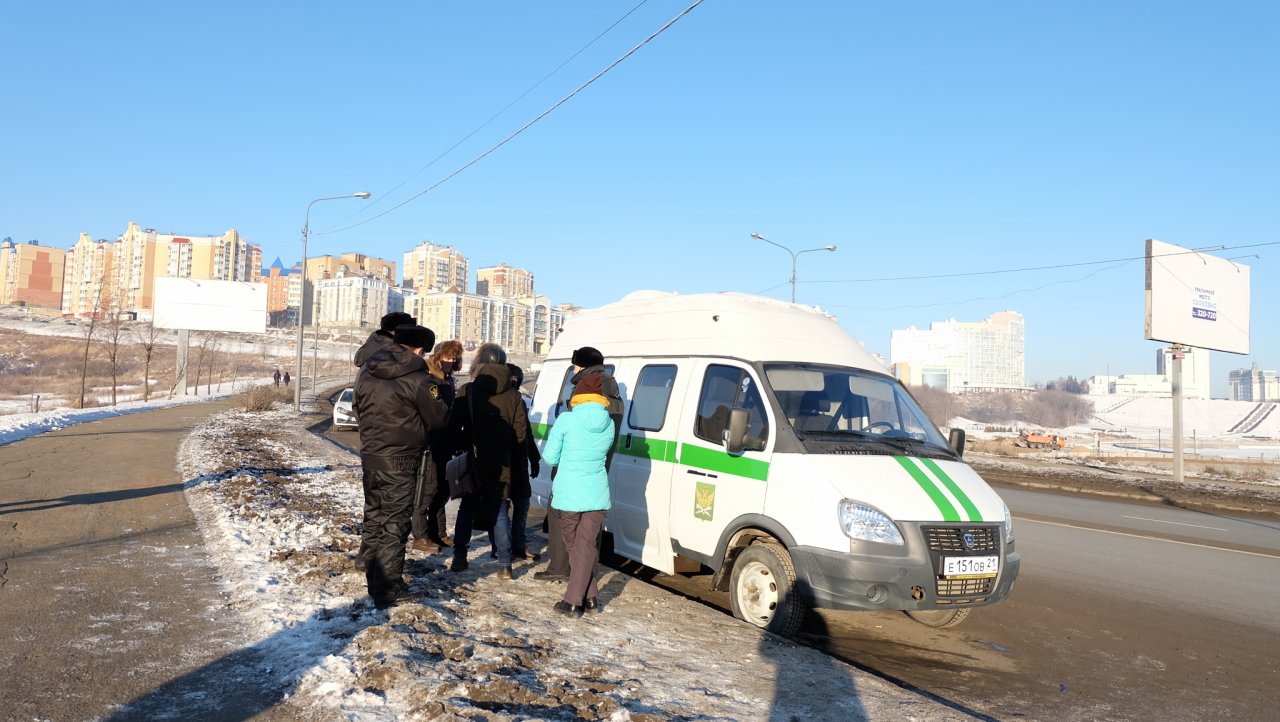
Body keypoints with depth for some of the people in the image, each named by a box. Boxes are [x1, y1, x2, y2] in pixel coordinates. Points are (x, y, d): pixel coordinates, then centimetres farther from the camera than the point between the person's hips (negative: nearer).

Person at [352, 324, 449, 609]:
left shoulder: (366, 371, 3)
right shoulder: (418, 378, -18)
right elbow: (438, 419, -10)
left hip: (370, 456, 7)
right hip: (400, 462, -7)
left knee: (373, 516, 23)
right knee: (394, 524, 1)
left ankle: (370, 572, 40)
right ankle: (387, 589, 4)